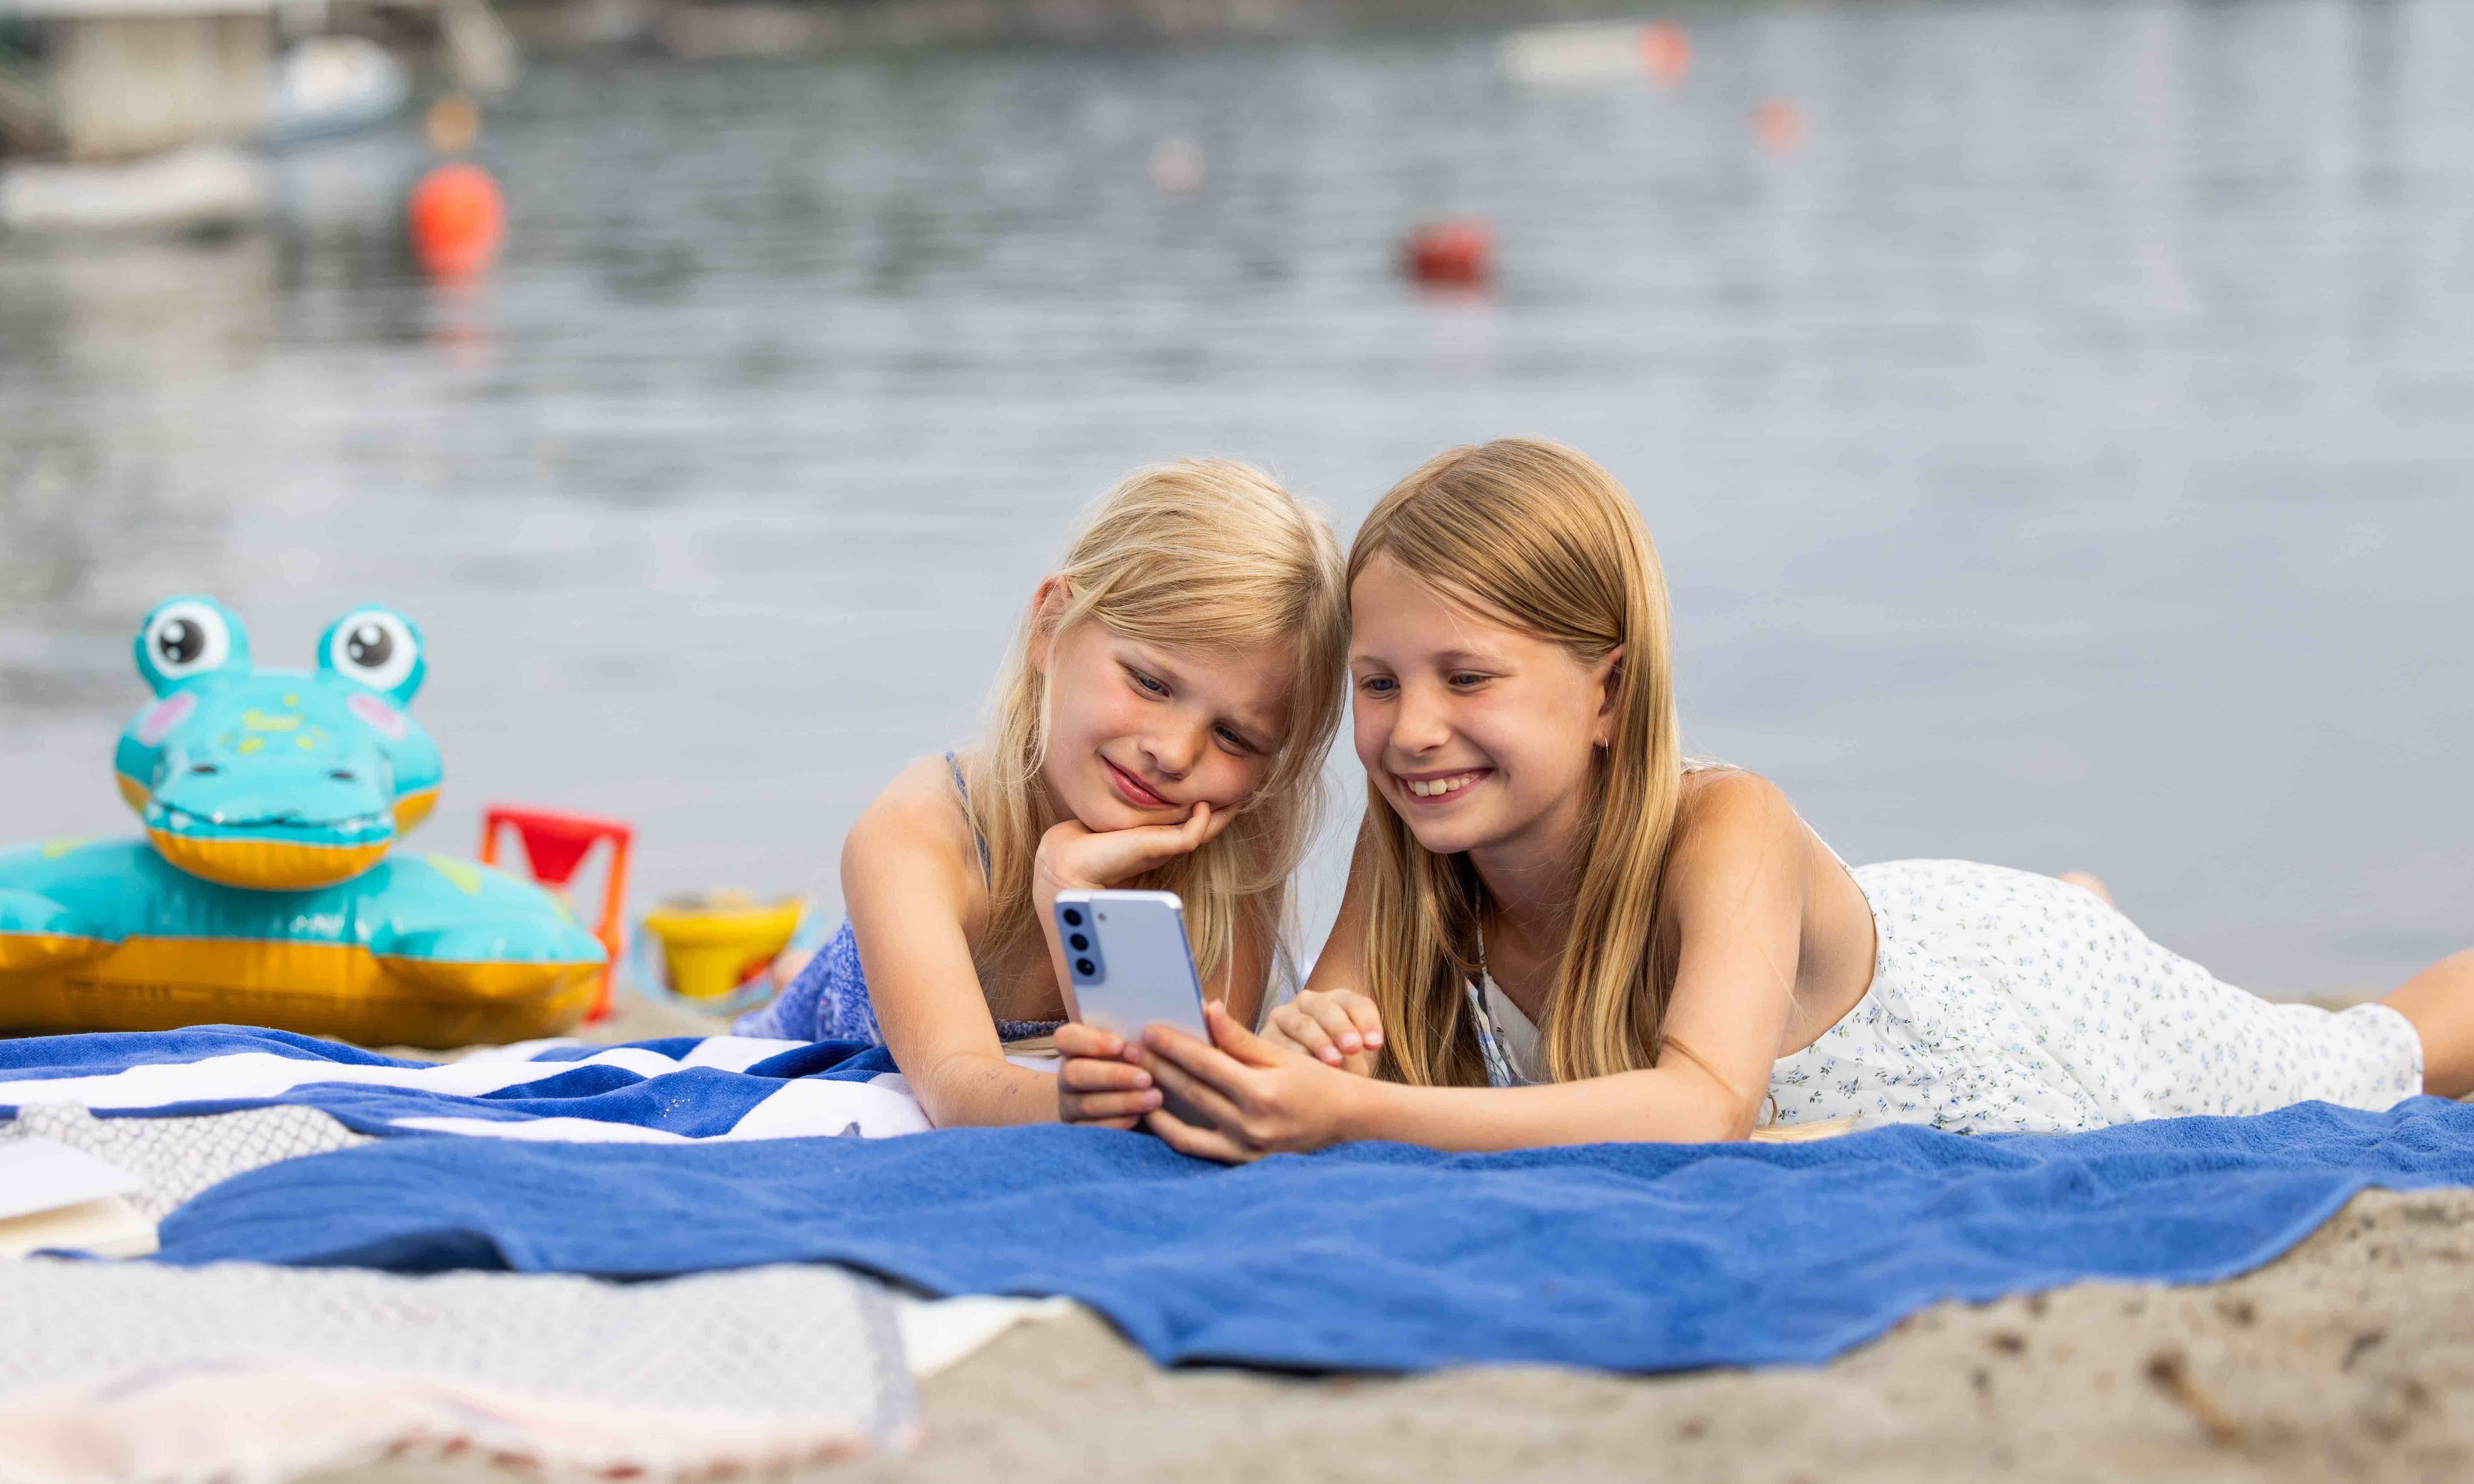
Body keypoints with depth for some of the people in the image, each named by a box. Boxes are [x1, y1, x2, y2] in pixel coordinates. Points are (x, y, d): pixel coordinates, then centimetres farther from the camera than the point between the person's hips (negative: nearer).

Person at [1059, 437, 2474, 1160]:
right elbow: (1339, 1042, -34)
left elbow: (1709, 1105, -61)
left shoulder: (1726, 835, -46)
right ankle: (2083, 904, 55)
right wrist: (1290, 1053, -59)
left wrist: (1349, 1117, -70)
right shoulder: (1418, 841, -31)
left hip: (2036, 1007, -4)